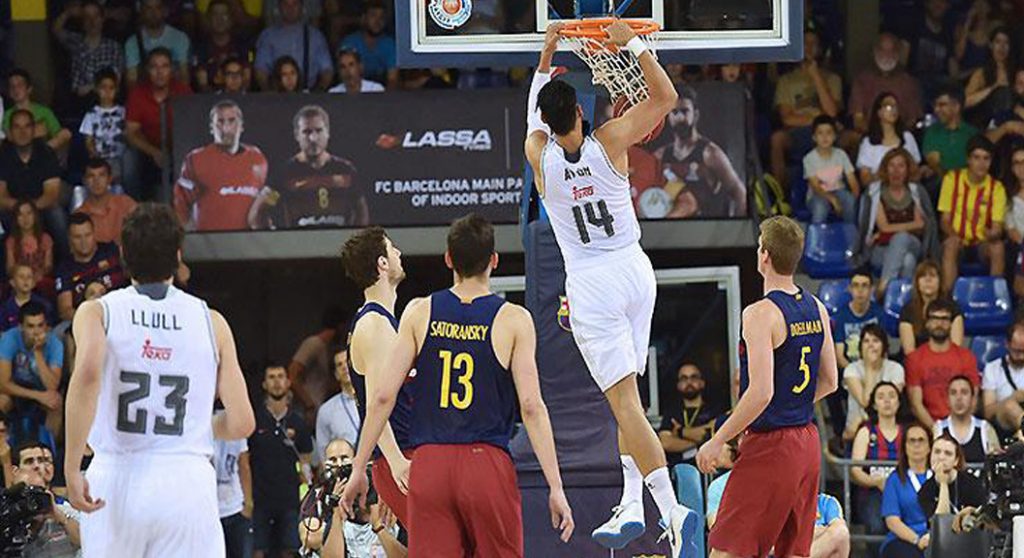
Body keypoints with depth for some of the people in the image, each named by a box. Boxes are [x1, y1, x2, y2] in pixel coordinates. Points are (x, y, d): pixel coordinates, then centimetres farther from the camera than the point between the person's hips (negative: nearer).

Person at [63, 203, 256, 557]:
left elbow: (87, 373, -17)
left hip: (116, 478, 0)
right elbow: (241, 423, 6)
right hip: (188, 482, 0)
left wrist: (71, 469, -15)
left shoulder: (97, 312, 5)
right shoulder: (211, 321, 9)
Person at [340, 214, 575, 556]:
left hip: (429, 464, 2)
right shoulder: (513, 320, -1)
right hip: (488, 464, -2)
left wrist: (359, 469, 9)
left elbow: (383, 396, 2)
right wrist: (555, 487, -6)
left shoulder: (419, 313, 5)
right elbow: (531, 406, -7)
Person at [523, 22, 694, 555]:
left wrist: (547, 54, 22)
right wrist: (633, 45, 6)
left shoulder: (540, 155, -8)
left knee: (624, 401, -9)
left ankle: (672, 508, -21)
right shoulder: (610, 142, -7)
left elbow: (535, 119, 16)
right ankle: (631, 506, 17)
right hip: (634, 271, 3)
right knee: (626, 395, 17)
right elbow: (666, 96, 5)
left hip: (591, 285, -3)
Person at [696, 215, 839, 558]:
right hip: (807, 444, 8)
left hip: (770, 446, -8)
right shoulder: (816, 309, 7)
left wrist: (718, 441, -15)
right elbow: (830, 382, 15)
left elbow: (761, 392, -23)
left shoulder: (761, 314, -17)